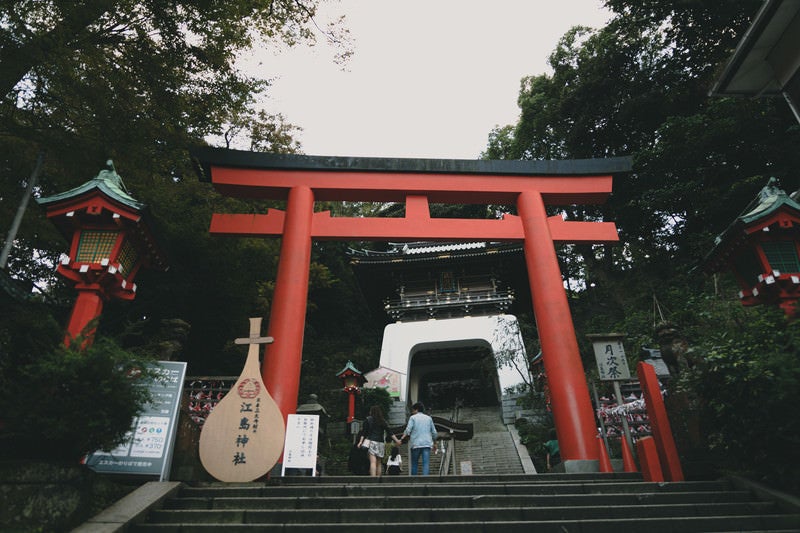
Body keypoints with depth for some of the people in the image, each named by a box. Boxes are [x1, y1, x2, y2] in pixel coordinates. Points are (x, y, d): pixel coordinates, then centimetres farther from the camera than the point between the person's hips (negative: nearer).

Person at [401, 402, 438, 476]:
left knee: (414, 464, 10)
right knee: (426, 463, -4)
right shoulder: (429, 418, 14)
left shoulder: (413, 418, 3)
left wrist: (403, 437, 0)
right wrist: (434, 443, 24)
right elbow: (434, 432, 15)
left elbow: (408, 430, -9)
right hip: (427, 444, 2)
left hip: (415, 444, -2)